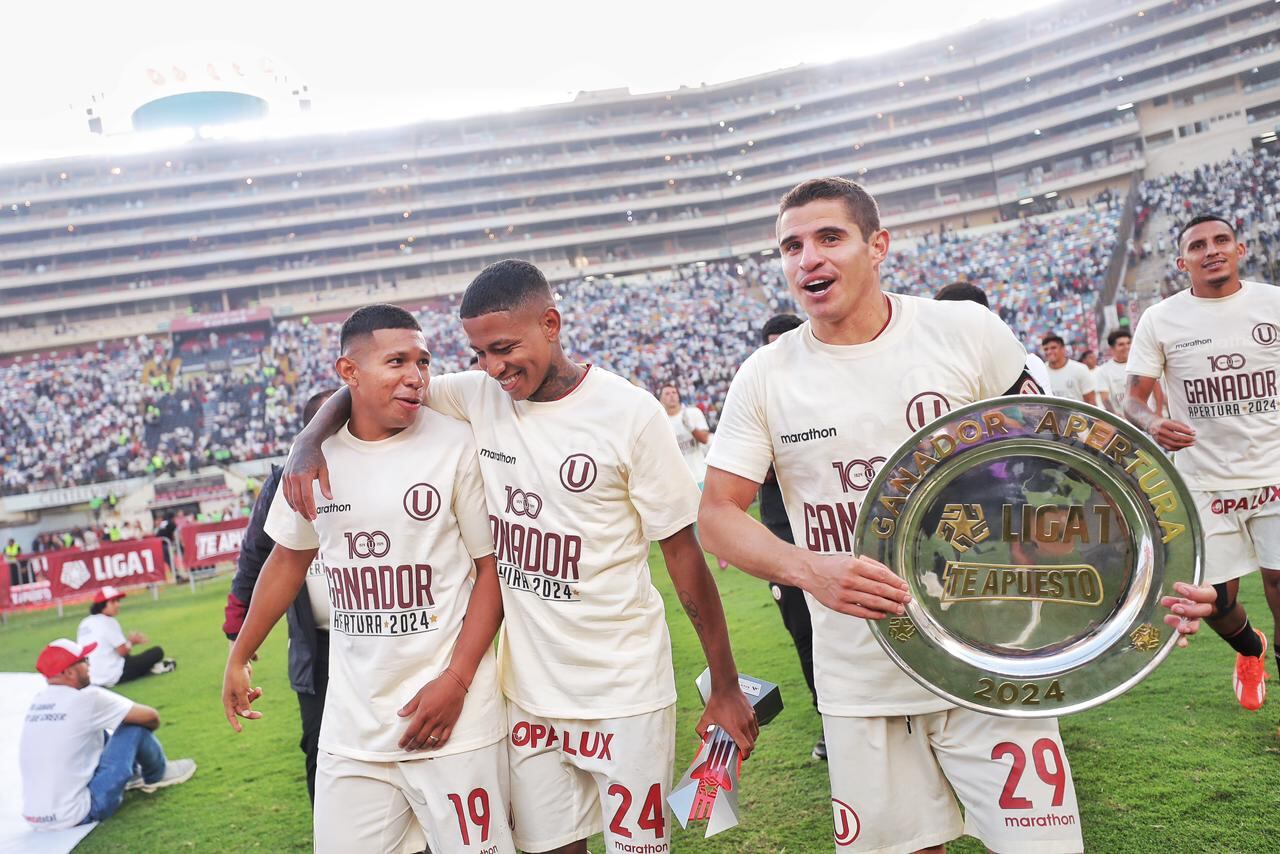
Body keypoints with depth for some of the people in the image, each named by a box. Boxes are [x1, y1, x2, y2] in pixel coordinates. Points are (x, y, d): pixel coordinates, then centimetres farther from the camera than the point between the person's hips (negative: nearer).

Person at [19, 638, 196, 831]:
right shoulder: (87, 698, -14)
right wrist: (147, 729, 17)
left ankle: (130, 774, 36)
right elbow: (150, 716, -4)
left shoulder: (37, 702, 5)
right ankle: (156, 775, 24)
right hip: (77, 815, -7)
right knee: (134, 724, -2)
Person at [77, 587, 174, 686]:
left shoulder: (84, 623, 10)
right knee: (157, 651, -2)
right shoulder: (109, 622, -13)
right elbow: (123, 651, -12)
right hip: (113, 677, -8)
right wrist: (131, 641, 8)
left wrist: (128, 639, 11)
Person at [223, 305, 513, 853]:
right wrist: (240, 655, 21)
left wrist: (455, 680, -12)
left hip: (453, 714, -3)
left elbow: (493, 568, -5)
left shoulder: (456, 445, -10)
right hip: (351, 723, 4)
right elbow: (288, 558, 16)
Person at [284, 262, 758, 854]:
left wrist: (726, 686, -5)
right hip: (528, 687, 4)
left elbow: (683, 551, -8)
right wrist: (307, 445, -14)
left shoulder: (629, 412, -12)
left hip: (624, 691, -3)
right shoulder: (479, 395, -2)